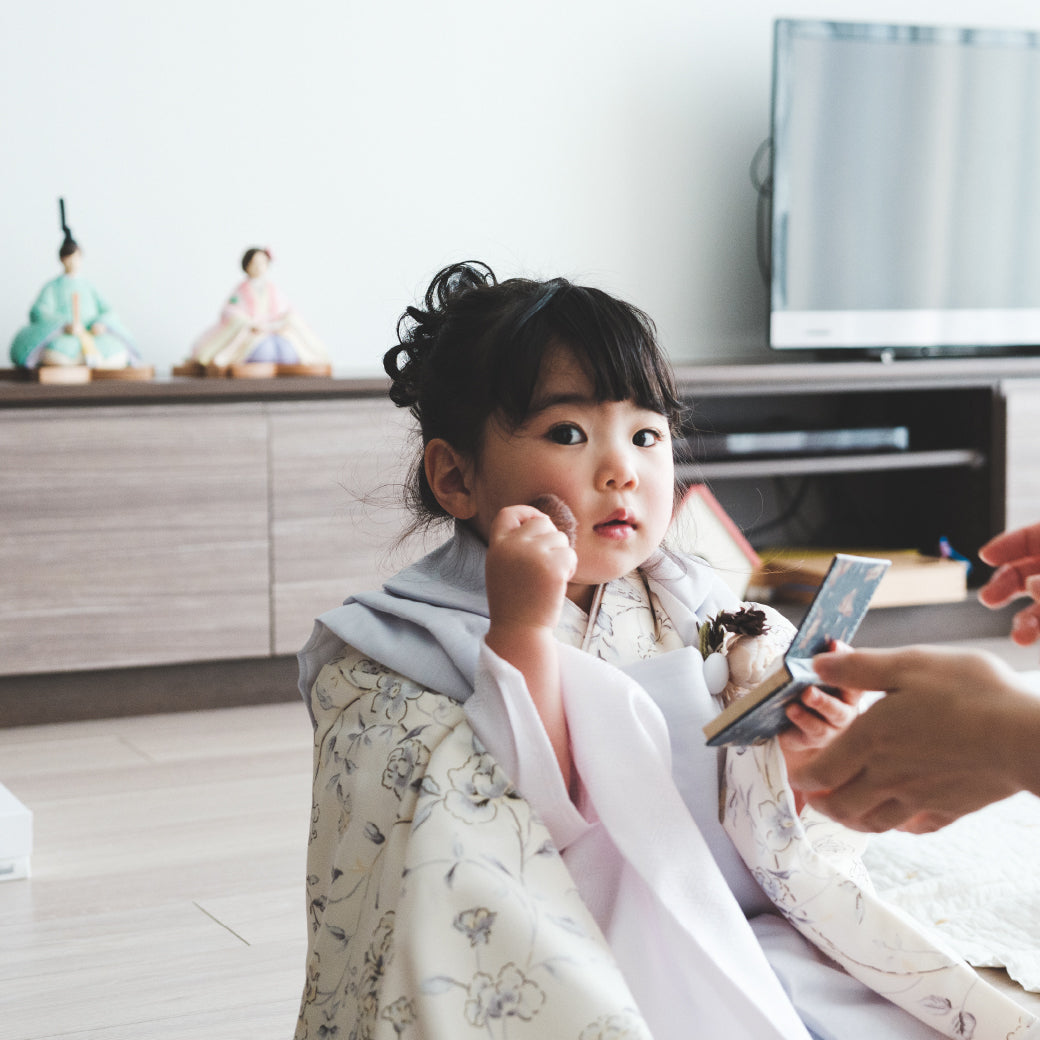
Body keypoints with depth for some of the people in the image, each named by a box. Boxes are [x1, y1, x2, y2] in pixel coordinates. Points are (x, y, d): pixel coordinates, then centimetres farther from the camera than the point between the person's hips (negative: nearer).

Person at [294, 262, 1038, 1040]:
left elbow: (773, 859, 10)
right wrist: (520, 630, -22)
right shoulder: (391, 655, -5)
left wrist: (797, 760, -11)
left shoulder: (699, 621, 7)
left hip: (735, 966, 5)